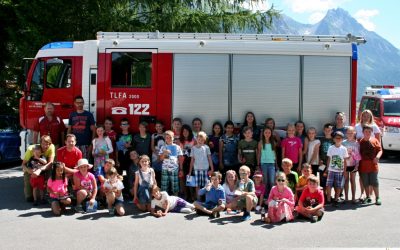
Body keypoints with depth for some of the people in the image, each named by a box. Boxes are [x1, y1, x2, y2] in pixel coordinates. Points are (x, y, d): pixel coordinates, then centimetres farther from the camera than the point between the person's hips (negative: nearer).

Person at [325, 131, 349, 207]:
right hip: (331, 170, 0)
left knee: (338, 186, 4)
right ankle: (328, 200, 5)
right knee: (329, 185, -4)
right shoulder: (331, 148, 2)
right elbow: (329, 159, 6)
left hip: (340, 170, 0)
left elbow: (345, 161, 3)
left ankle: (336, 200, 16)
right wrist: (327, 169, 4)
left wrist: (345, 171, 0)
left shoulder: (344, 149, 0)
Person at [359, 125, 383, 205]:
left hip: (373, 165, -1)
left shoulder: (375, 140, 1)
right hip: (363, 165, 1)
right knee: (366, 183, 10)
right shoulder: (360, 142, 1)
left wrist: (377, 156, -18)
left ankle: (377, 198, 13)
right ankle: (368, 197, 23)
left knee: (374, 182, 2)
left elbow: (380, 150, 1)